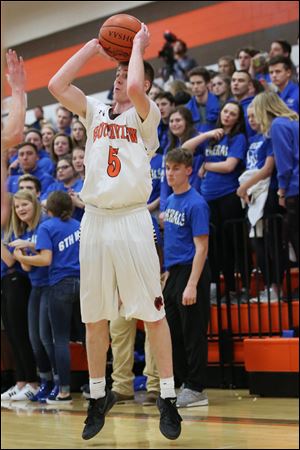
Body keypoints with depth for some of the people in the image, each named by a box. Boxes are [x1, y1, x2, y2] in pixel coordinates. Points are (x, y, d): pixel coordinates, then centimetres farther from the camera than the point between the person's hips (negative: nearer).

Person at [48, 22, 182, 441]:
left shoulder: (148, 114, 2)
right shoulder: (95, 111, 16)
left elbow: (134, 89, -21)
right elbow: (56, 85, 5)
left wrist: (139, 44, -5)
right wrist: (94, 46, 8)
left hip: (132, 219, -5)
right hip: (94, 220, 5)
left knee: (153, 312, -4)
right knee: (94, 315, 8)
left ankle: (168, 398, 1)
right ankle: (98, 397, 19)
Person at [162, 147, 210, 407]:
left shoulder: (196, 203, -14)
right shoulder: (171, 200, 11)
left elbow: (201, 247, -17)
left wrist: (192, 285, -22)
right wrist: (168, 272, 16)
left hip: (191, 271, -9)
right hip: (173, 271, 9)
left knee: (193, 334, -2)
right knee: (173, 332, 13)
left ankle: (196, 389, 4)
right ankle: (182, 383, 22)